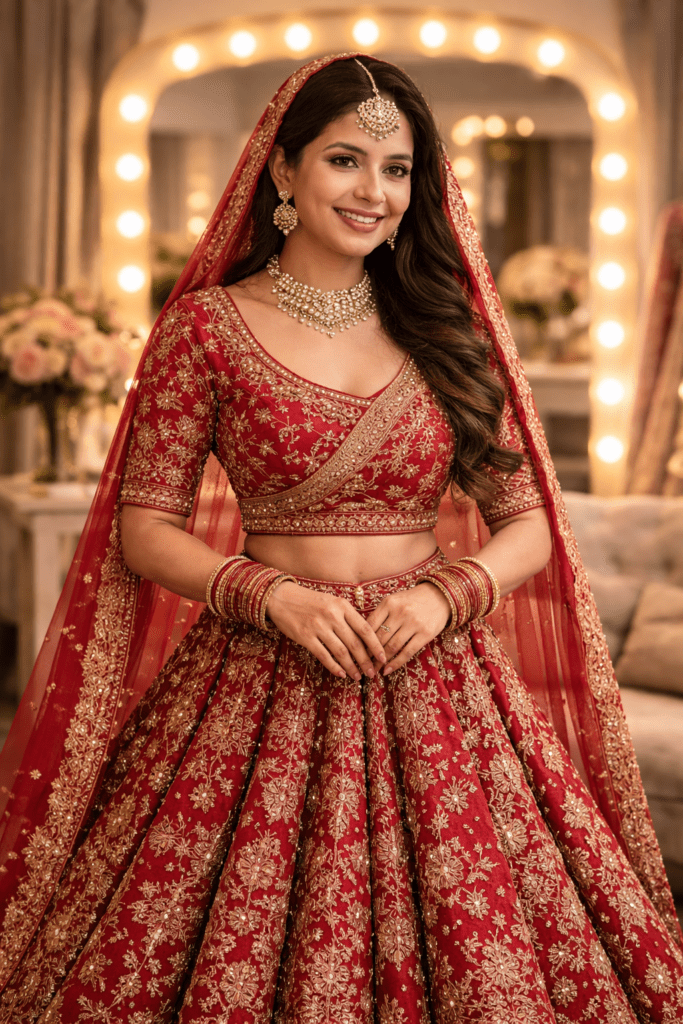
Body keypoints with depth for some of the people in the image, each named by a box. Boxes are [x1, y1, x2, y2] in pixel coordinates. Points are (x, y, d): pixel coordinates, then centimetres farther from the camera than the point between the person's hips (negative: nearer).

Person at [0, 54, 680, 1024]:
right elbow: (143, 530, -1)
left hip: (433, 683, 2)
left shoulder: (446, 329, 7)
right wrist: (275, 595, -14)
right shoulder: (208, 326, 0)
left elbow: (529, 526, 8)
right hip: (262, 690, -2)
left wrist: (446, 594, -10)